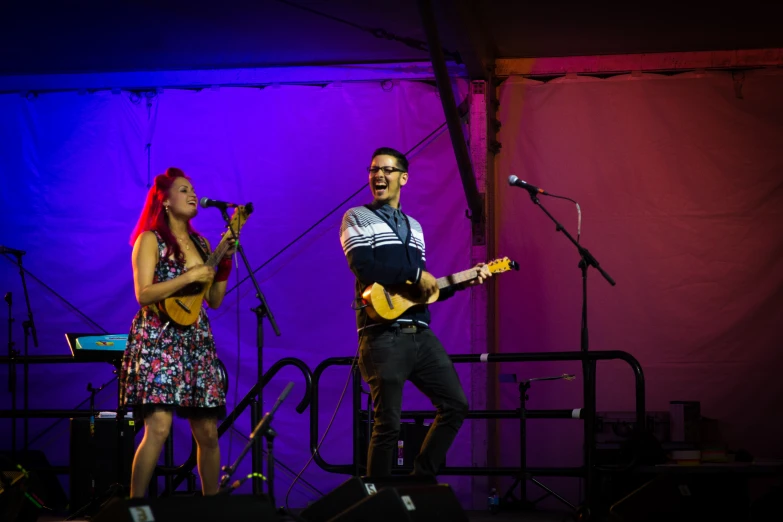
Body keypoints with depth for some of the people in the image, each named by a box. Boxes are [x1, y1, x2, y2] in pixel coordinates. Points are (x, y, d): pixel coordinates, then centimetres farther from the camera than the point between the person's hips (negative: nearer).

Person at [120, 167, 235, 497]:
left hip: (197, 342, 6)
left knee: (208, 433, 4)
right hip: (159, 340, -6)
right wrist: (189, 277, -15)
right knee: (158, 427, -19)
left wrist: (225, 263, 3)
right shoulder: (151, 240, -1)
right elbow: (143, 294, -12)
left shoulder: (200, 243, 17)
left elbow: (215, 300, 16)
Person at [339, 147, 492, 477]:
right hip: (383, 335, -7)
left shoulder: (414, 227, 22)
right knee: (388, 423, -8)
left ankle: (421, 478, 15)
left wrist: (463, 281, 12)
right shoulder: (356, 218, 3)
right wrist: (415, 273, -13)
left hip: (420, 334, 7)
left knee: (455, 404, 5)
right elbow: (363, 267, -15)